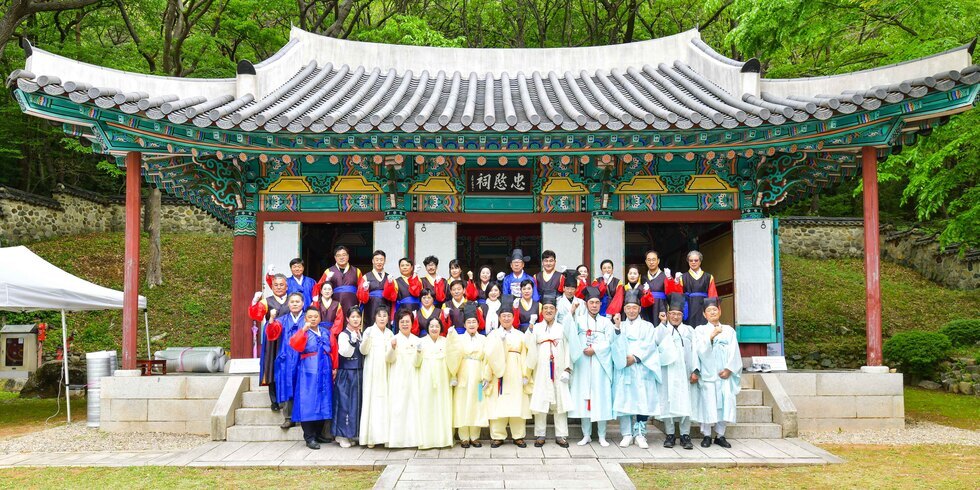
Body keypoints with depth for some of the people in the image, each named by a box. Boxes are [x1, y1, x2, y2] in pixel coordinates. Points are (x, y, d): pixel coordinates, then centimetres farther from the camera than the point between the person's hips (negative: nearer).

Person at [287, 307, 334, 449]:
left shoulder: (326, 333, 13)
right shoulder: (303, 333, -1)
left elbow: (333, 351, 13)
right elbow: (294, 344, -21)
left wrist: (334, 368, 5)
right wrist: (304, 329, -26)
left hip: (324, 373, 5)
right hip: (308, 373, -5)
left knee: (323, 403, 9)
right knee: (308, 403, -6)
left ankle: (318, 433, 20)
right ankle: (309, 437, -3)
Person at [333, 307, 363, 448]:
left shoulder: (361, 334, 13)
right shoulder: (343, 334, -6)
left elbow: (364, 351, 12)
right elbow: (345, 353, -17)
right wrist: (352, 340, -28)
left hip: (359, 373, 7)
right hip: (346, 374, -7)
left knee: (356, 403, 8)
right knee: (345, 403, -4)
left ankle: (350, 434, 17)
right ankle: (341, 435, 4)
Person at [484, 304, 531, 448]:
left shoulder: (520, 335, 12)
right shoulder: (493, 334, 9)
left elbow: (524, 357, 6)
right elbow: (490, 354, -2)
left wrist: (525, 375, -1)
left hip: (515, 375, 1)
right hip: (498, 373, -1)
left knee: (517, 404, 0)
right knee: (498, 404, -3)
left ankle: (518, 436, 7)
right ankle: (498, 436, 3)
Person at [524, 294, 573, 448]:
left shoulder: (562, 328, 10)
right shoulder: (536, 327, 9)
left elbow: (567, 349, 6)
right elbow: (529, 345, -4)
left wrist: (567, 369, -3)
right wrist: (530, 328, -18)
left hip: (559, 370, 1)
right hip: (541, 370, 0)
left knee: (560, 401, 0)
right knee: (540, 402, -2)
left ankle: (561, 435, 5)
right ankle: (540, 435, 5)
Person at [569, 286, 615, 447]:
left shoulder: (606, 322, 9)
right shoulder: (579, 320, 8)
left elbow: (609, 343, 1)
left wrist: (595, 349, -11)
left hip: (600, 364, 0)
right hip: (583, 364, 0)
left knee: (601, 397, -2)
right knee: (583, 396, 0)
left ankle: (602, 436, 5)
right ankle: (586, 435, 9)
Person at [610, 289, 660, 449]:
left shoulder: (647, 326, 13)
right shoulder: (620, 326, 15)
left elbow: (650, 345, 0)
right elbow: (616, 345, 0)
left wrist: (635, 357, -11)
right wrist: (617, 327, -13)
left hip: (642, 369, -1)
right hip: (624, 369, 1)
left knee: (643, 400, -7)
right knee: (624, 400, -3)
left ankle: (640, 434, 0)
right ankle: (627, 434, 3)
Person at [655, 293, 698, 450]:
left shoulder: (689, 331, 16)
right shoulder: (661, 330, 12)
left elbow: (694, 351, 8)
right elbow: (655, 344, -7)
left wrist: (695, 371, -2)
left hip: (684, 373, 1)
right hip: (667, 372, -1)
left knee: (685, 402, -3)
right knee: (668, 402, -2)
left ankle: (685, 436, 1)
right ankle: (670, 435, 5)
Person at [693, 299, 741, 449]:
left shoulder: (729, 330, 13)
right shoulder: (700, 330, 7)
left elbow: (734, 352, 6)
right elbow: (700, 350, -7)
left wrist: (729, 369, -7)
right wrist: (711, 336, -20)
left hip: (725, 374, 2)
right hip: (707, 374, -2)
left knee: (725, 403, -2)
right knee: (708, 403, -6)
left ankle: (720, 435, 8)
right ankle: (706, 435, 2)